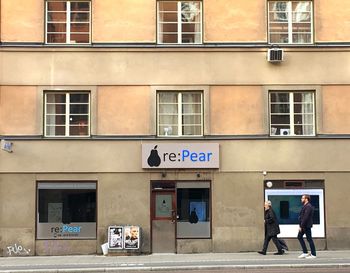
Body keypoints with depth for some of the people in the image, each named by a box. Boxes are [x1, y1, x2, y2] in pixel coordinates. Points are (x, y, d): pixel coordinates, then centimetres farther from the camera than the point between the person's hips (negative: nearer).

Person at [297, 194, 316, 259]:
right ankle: (305, 252, 16)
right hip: (303, 226, 11)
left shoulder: (308, 206, -18)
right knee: (299, 237, 12)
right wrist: (300, 225, 13)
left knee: (309, 239, -3)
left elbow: (305, 217, -23)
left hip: (306, 226, -11)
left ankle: (313, 254, 5)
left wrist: (301, 226, -21)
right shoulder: (305, 206, 14)